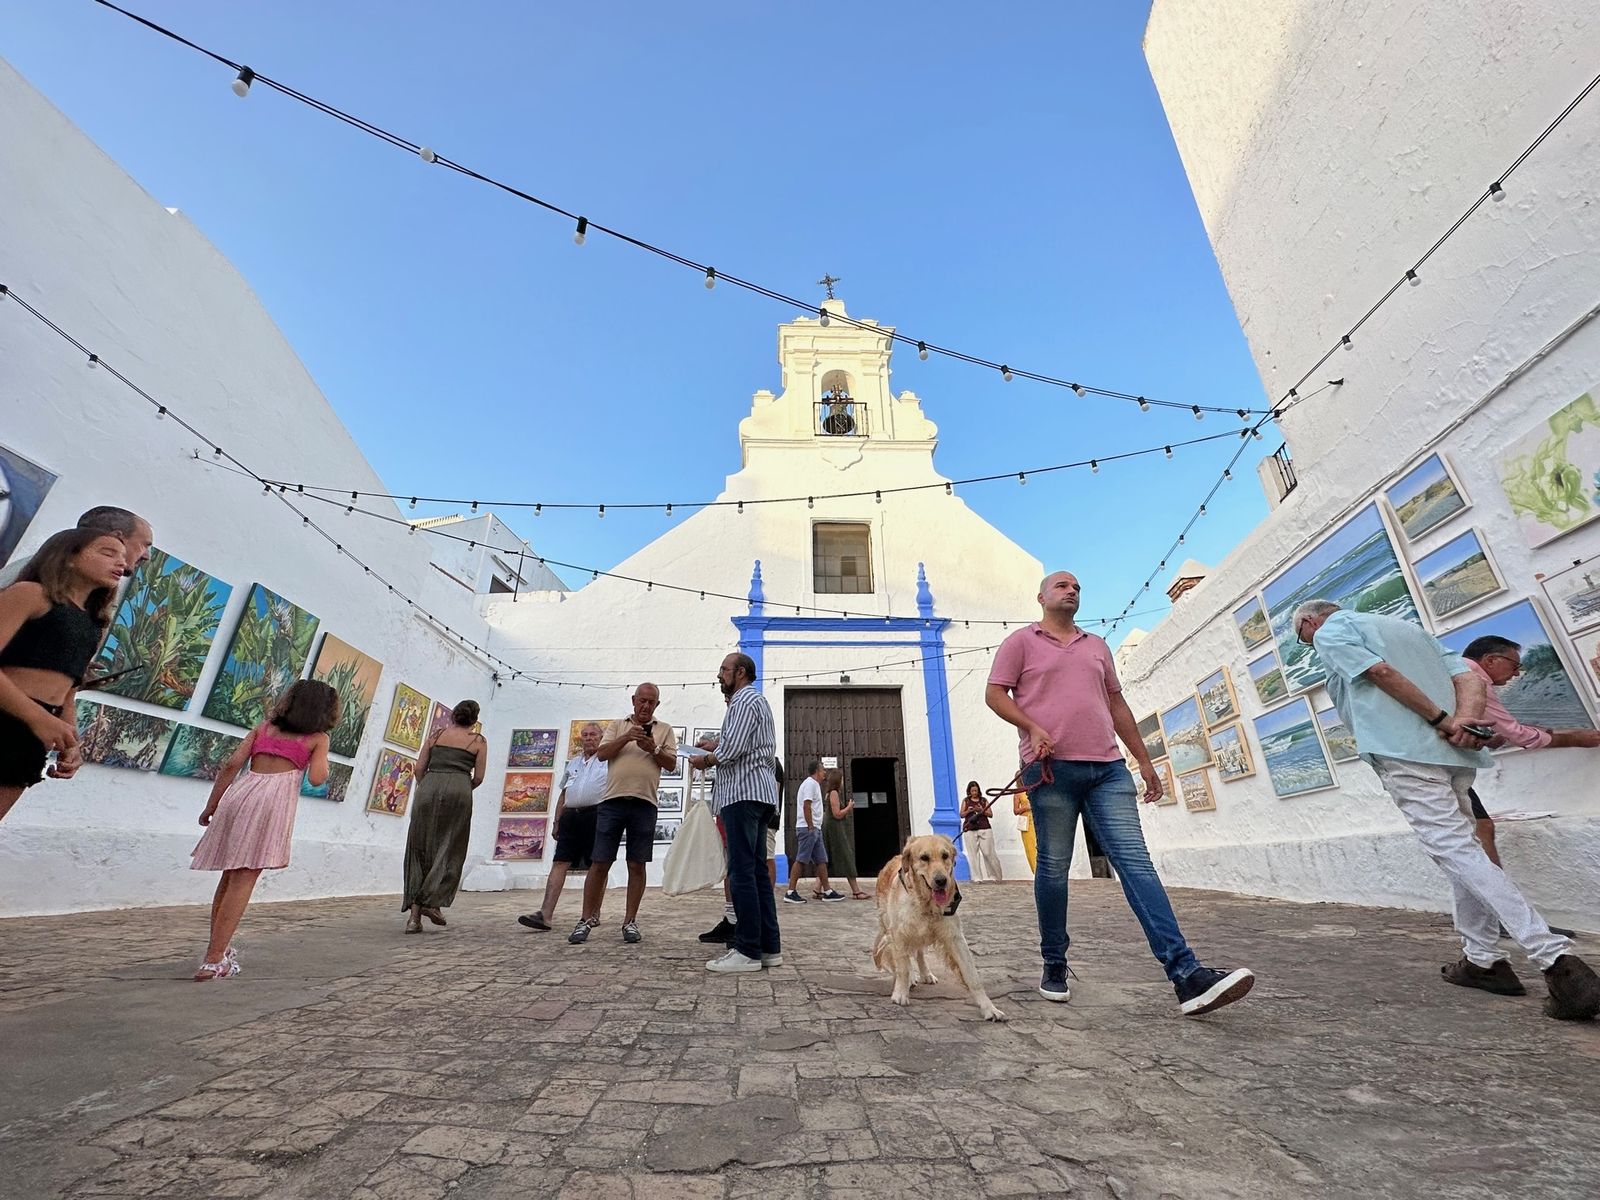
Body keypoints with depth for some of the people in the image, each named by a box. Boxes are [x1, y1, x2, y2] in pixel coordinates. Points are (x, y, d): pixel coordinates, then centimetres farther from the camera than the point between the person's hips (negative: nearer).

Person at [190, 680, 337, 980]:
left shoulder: (264, 726, 21)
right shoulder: (318, 737, 9)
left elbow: (232, 763, 12)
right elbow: (316, 779, -3)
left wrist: (211, 805, 18)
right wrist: (323, 764, 18)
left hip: (240, 792, 5)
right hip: (276, 793, -4)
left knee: (230, 874, 17)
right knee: (244, 879, -1)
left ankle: (221, 947, 27)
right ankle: (214, 961, -3)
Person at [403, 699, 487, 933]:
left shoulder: (437, 735, 17)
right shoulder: (478, 741, 10)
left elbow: (419, 768, 12)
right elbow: (478, 777, 5)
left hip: (429, 786, 3)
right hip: (458, 788, -3)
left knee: (419, 850, 9)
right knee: (449, 851, 8)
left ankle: (414, 914, 8)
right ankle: (433, 902, -1)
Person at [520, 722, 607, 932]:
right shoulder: (573, 762, 21)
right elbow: (563, 794, 23)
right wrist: (556, 821, 18)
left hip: (596, 814, -5)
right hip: (571, 816, 5)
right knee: (560, 863, -3)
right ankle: (545, 914, -6)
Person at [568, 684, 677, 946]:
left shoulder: (665, 729, 11)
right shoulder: (617, 725, 14)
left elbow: (671, 763, 5)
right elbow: (601, 754, 2)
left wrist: (653, 749, -13)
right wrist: (626, 737, -12)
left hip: (644, 804, 0)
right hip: (613, 801, 0)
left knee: (637, 865, 5)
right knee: (600, 863, 3)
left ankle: (630, 921, 15)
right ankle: (587, 918, 15)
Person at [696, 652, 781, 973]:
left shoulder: (745, 700, -8)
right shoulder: (756, 700, 25)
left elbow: (731, 750, -18)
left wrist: (704, 760, -1)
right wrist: (715, 745, 13)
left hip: (744, 793, -11)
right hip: (757, 793, 11)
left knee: (742, 873, -8)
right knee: (756, 870, 11)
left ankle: (748, 951, -3)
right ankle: (769, 948, 15)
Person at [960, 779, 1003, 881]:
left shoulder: (984, 800, 12)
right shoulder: (965, 800, 11)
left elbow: (990, 814, 7)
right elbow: (961, 815, 9)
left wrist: (981, 810, -9)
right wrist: (968, 811, -10)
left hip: (984, 829, 0)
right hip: (970, 830, 0)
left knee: (988, 853, -3)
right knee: (973, 854, -3)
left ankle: (996, 876, 10)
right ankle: (976, 878, 2)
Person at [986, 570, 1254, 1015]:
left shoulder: (1096, 646, 23)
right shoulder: (1021, 642, 7)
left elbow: (1117, 704, 24)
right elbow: (994, 694, -1)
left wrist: (1144, 759, 20)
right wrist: (1032, 727, -16)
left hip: (1107, 768, 4)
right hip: (1052, 769, -4)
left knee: (1135, 861, -5)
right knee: (1053, 869, 3)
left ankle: (1187, 975, -7)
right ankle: (1054, 965, 18)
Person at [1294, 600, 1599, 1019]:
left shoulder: (1330, 631, 3)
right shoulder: (1407, 626, 27)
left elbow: (1381, 672, -13)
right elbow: (1471, 678, 14)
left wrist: (1442, 721, -7)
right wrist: (1463, 720, -2)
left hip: (1402, 752, -9)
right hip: (1456, 754, 9)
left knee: (1456, 851, -9)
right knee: (1459, 848, 16)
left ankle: (1557, 960, -17)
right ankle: (1483, 960, 19)